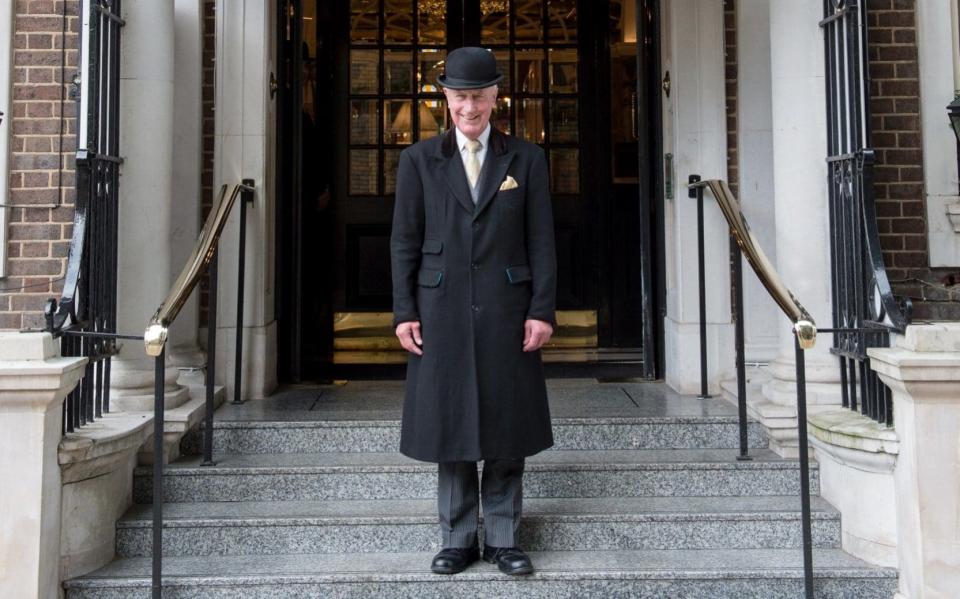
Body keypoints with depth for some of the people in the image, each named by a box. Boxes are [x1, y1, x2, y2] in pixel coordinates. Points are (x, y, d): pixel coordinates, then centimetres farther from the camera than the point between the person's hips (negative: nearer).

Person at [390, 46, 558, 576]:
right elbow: (405, 241, 4)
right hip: (442, 310, 0)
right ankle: (457, 540, 19)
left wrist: (542, 310, -5)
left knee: (507, 429, 5)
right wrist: (404, 313, -3)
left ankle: (502, 540, 19)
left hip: (506, 312, 0)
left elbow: (541, 240, 3)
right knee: (449, 426, 6)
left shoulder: (525, 159, 6)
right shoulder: (419, 160, 6)